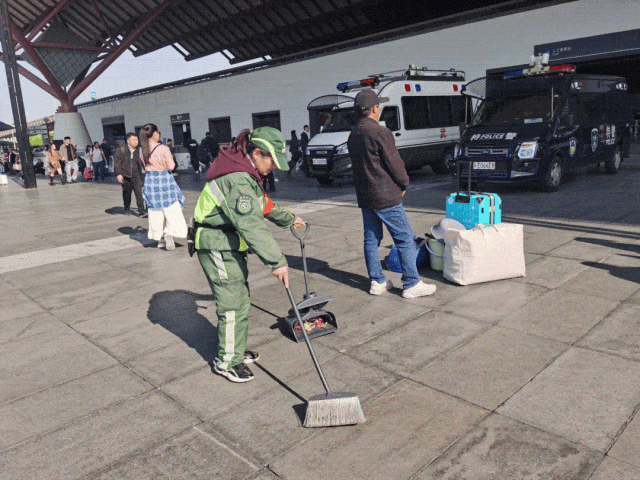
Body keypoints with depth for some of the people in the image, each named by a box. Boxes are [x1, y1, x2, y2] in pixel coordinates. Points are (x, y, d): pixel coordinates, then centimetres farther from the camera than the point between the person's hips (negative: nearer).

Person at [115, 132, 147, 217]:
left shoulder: (138, 150, 9)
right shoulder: (121, 150, -3)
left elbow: (141, 162, 22)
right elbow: (117, 163, -4)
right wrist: (118, 174, -13)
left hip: (136, 176, 2)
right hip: (126, 176, -2)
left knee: (139, 192, -10)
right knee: (127, 193, 11)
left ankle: (141, 211, -10)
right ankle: (127, 209, 30)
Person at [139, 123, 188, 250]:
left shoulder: (143, 150, 1)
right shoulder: (163, 149, -13)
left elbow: (146, 166, 11)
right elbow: (171, 166, -10)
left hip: (150, 179, 5)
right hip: (164, 178, -5)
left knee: (155, 211, 12)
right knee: (171, 209, 3)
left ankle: (160, 239, 16)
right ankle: (169, 232, -17)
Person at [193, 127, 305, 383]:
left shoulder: (246, 174, 10)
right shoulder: (237, 181, -25)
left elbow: (263, 206, 26)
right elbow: (251, 225, -32)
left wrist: (288, 219, 37)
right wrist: (277, 261, -32)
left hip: (230, 246, 10)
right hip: (218, 248, -10)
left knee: (240, 299, 18)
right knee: (233, 303, -5)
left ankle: (236, 350, 34)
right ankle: (227, 362, 11)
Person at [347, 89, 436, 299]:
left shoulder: (353, 135, 10)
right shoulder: (380, 132, -15)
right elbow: (394, 163, -14)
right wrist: (404, 184, 4)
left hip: (364, 196, 8)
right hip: (385, 197, -8)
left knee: (371, 239, 13)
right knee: (405, 239, 0)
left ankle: (377, 282, 20)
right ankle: (411, 284, 4)